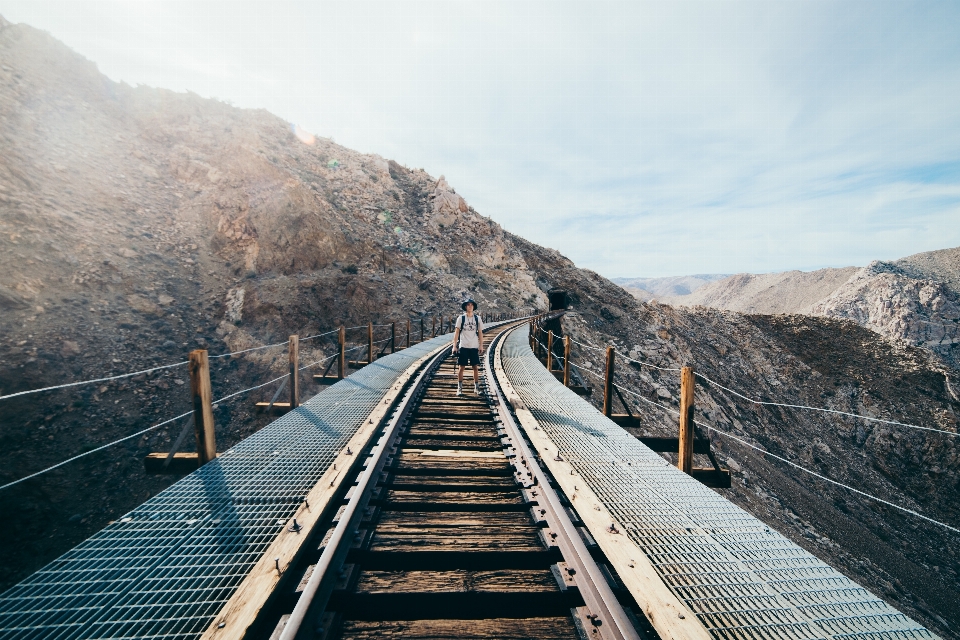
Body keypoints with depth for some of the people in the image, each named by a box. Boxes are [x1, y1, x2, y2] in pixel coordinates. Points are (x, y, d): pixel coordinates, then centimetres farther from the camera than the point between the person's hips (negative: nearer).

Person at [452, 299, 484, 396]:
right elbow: (456, 332, 1)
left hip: (474, 347, 2)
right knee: (462, 367, 2)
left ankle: (476, 387, 17)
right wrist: (454, 346, -4)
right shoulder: (461, 318, 1)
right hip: (463, 346, -1)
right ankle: (459, 388, 13)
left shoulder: (477, 318, 6)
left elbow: (480, 333, 9)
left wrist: (481, 346, 4)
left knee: (475, 367, 5)